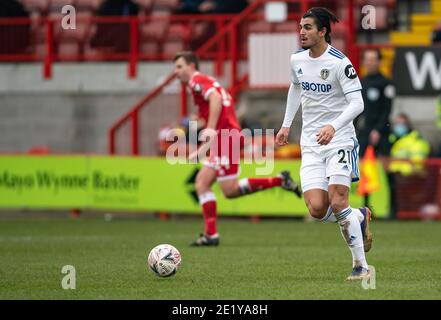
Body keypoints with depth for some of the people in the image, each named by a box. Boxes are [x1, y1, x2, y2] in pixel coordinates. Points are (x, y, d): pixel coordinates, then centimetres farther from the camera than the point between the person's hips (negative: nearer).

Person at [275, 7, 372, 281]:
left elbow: (357, 103, -18)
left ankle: (361, 266, -4)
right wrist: (286, 125, 25)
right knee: (317, 209, -10)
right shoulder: (297, 60, 6)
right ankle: (360, 218, 20)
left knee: (337, 202, -15)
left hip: (339, 139, -5)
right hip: (311, 144, 5)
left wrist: (333, 126, -33)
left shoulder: (339, 62, -14)